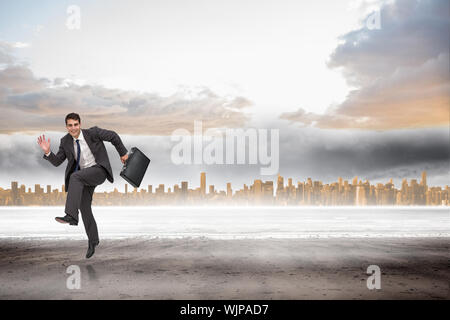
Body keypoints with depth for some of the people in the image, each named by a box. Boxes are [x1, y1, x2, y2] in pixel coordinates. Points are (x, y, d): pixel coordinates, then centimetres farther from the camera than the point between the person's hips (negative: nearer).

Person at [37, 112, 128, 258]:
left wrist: (123, 153, 7)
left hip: (99, 171, -6)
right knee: (84, 207, 1)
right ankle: (93, 240, 20)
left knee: (75, 177, -33)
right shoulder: (65, 141, 0)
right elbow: (57, 162, 1)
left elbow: (113, 136, -1)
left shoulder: (92, 132, -13)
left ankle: (71, 216, -39)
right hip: (84, 176, 6)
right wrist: (47, 152, -18)